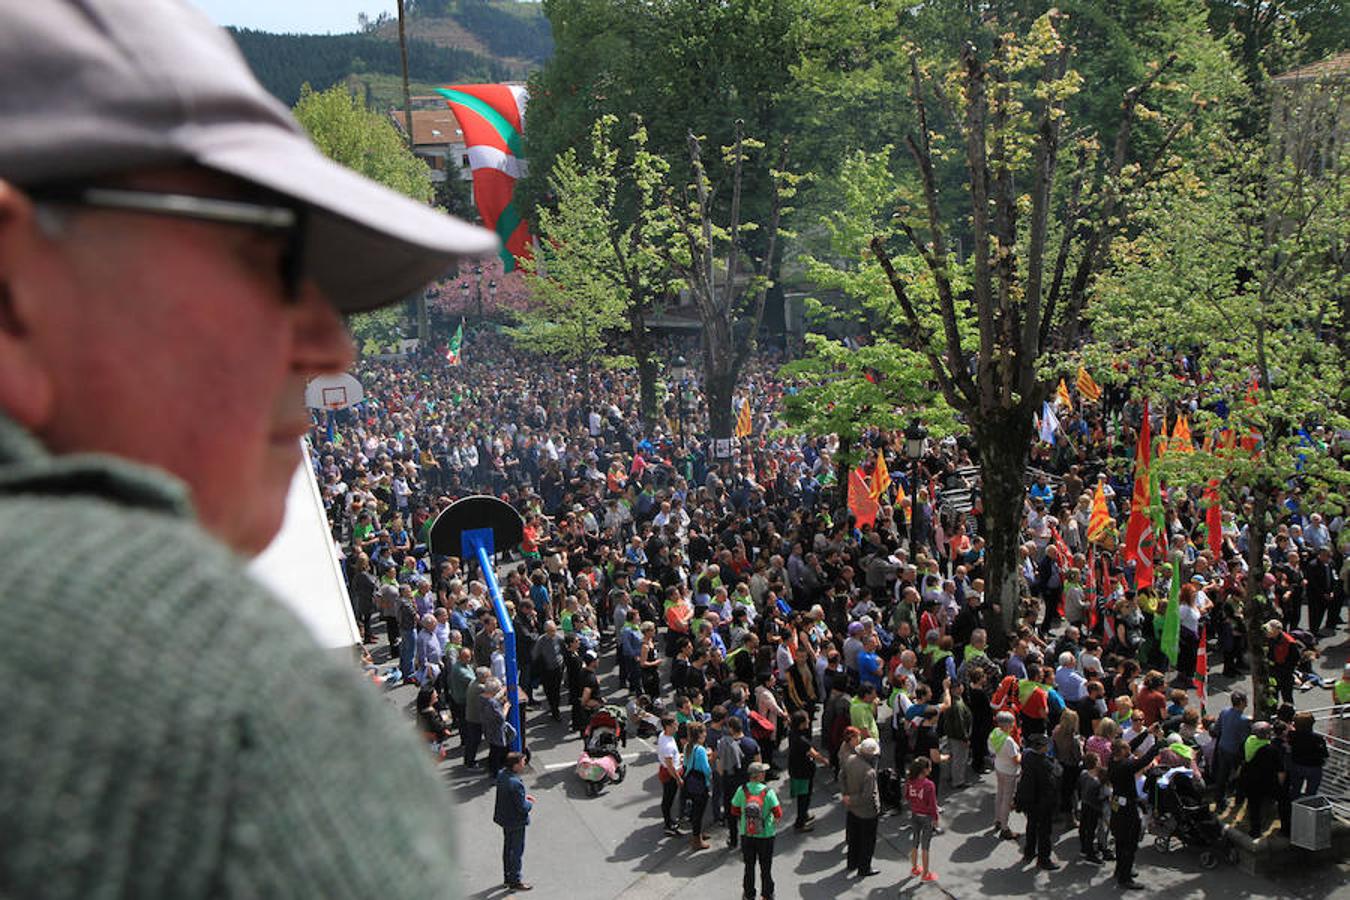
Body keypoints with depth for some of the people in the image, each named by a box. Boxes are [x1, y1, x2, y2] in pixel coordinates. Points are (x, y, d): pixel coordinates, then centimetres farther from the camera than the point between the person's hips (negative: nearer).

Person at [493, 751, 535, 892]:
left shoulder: (501, 774, -6)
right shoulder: (516, 783, -34)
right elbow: (522, 807, -27)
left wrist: (523, 796, 6)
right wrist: (530, 804, -6)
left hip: (504, 817, 9)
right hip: (516, 822, -9)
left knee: (507, 847, 23)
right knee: (517, 851, 9)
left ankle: (507, 878, 38)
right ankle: (515, 882, 23)